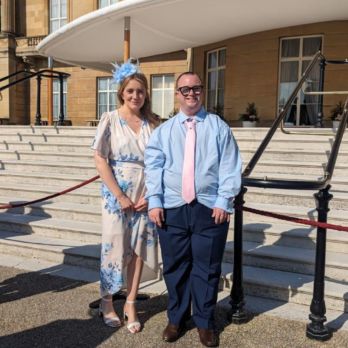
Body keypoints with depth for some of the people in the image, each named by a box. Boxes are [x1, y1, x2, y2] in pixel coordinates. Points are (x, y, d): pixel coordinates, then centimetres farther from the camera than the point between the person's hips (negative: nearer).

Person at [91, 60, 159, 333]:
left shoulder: (151, 124, 6)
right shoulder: (110, 119, -2)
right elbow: (100, 159, -8)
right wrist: (120, 196, -12)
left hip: (146, 196, 3)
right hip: (117, 194, -3)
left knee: (139, 249, 7)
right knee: (114, 247, 5)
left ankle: (131, 304, 21)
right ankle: (107, 302, 25)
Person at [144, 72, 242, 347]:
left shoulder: (219, 127, 6)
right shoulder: (163, 130, 10)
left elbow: (230, 167, 0)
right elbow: (154, 167, 4)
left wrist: (223, 200, -9)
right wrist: (154, 201, -6)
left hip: (210, 208, -1)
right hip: (172, 208, 1)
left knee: (207, 269, 7)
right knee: (175, 267, 11)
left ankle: (205, 323, 26)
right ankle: (176, 319, 30)